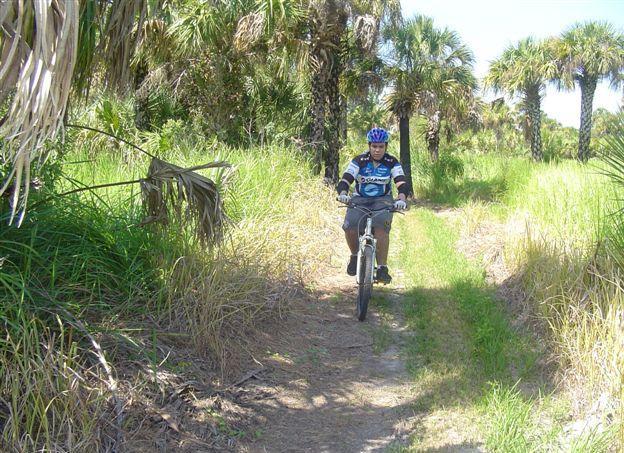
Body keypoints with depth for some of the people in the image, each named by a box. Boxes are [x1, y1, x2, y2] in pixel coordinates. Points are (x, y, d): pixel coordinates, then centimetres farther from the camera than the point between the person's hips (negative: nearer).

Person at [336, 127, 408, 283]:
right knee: (349, 226, -27)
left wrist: (401, 199, -39)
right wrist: (342, 193, -40)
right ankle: (355, 255, 4)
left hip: (382, 201, 0)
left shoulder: (392, 163, -6)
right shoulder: (359, 161, -7)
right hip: (359, 200, 1)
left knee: (381, 226, -32)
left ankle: (382, 268, -22)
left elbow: (402, 184, -18)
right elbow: (345, 181, -17)